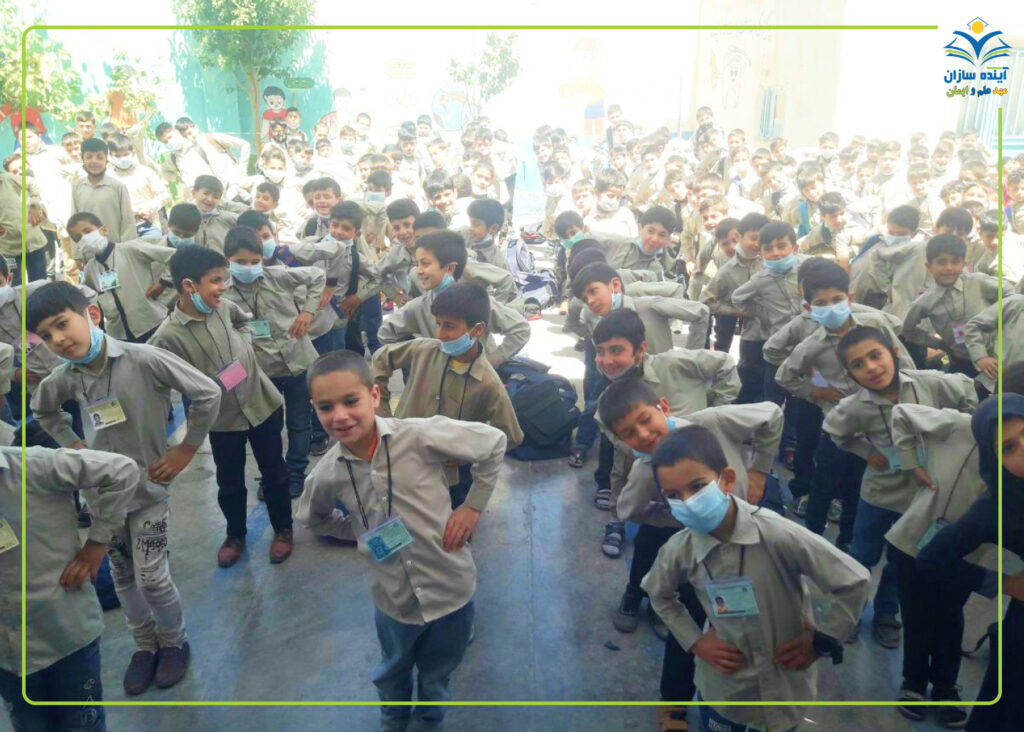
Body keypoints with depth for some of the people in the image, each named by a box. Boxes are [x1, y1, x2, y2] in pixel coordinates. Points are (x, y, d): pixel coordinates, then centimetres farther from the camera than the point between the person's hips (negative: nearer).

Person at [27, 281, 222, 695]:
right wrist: (73, 446, 6)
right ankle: (146, 645, 35)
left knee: (152, 577, 0)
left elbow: (208, 394, -20)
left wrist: (185, 451, -14)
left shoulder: (144, 359, -23)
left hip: (148, 488, -5)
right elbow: (41, 410, 18)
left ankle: (174, 643, 26)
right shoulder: (66, 377, -6)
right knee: (122, 576, 15)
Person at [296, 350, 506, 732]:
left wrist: (474, 504, -11)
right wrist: (359, 532, -1)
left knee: (437, 675, 24)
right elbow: (314, 518, 11)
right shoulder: (327, 475, -13)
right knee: (392, 675, 29)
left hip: (451, 588, -2)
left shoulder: (420, 436, -24)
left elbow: (493, 443, -12)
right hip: (394, 599, 2)